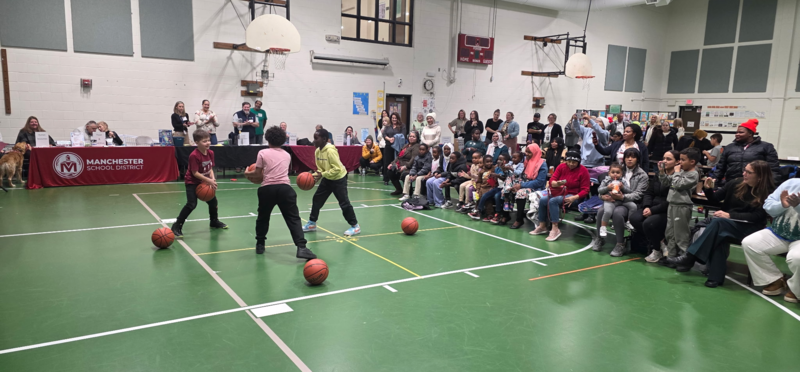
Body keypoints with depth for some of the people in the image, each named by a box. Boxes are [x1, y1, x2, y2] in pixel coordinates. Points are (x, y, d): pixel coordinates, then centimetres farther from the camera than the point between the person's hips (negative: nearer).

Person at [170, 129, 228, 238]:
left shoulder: (210, 153, -5)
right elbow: (195, 173, -26)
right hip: (192, 182, -8)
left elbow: (210, 168, 1)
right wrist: (209, 181, -27)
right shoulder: (194, 155, -27)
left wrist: (213, 179, -17)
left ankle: (214, 221, 40)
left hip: (205, 182, 8)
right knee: (192, 204, -18)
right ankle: (177, 226, -9)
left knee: (213, 201, 18)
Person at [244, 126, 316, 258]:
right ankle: (301, 248, -15)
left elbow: (258, 175, 6)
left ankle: (260, 245, 31)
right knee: (294, 218, -1)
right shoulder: (287, 155, 17)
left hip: (267, 188, -1)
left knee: (263, 217, 20)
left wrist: (247, 174, 27)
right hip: (285, 188, 1)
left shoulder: (263, 153, 6)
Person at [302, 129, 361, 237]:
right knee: (317, 199, 10)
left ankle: (355, 226, 6)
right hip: (327, 179, 8)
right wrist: (315, 175, -13)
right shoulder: (317, 151, -4)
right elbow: (320, 168, 4)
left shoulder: (330, 151, -28)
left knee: (344, 202, -7)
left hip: (339, 178, -8)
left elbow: (337, 169, -31)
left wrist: (322, 175, -32)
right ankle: (311, 224, 24)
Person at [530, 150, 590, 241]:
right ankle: (542, 226, -5)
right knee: (542, 200, -20)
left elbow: (585, 190, -7)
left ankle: (555, 229, -29)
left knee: (553, 201, -31)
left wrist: (574, 198, -23)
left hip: (573, 196, -5)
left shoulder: (583, 171, -6)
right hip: (560, 192, 5)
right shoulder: (562, 167, 4)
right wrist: (556, 183, -28)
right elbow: (551, 180, -3)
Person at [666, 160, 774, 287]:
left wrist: (730, 215, -25)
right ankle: (716, 276, -37)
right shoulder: (736, 183, 4)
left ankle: (689, 257, -35)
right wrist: (709, 189, -11)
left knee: (718, 222, -33)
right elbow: (715, 199, 11)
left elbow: (757, 217, -14)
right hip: (726, 224, 4)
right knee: (718, 234, -34)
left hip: (750, 228, -4)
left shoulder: (767, 193, -7)